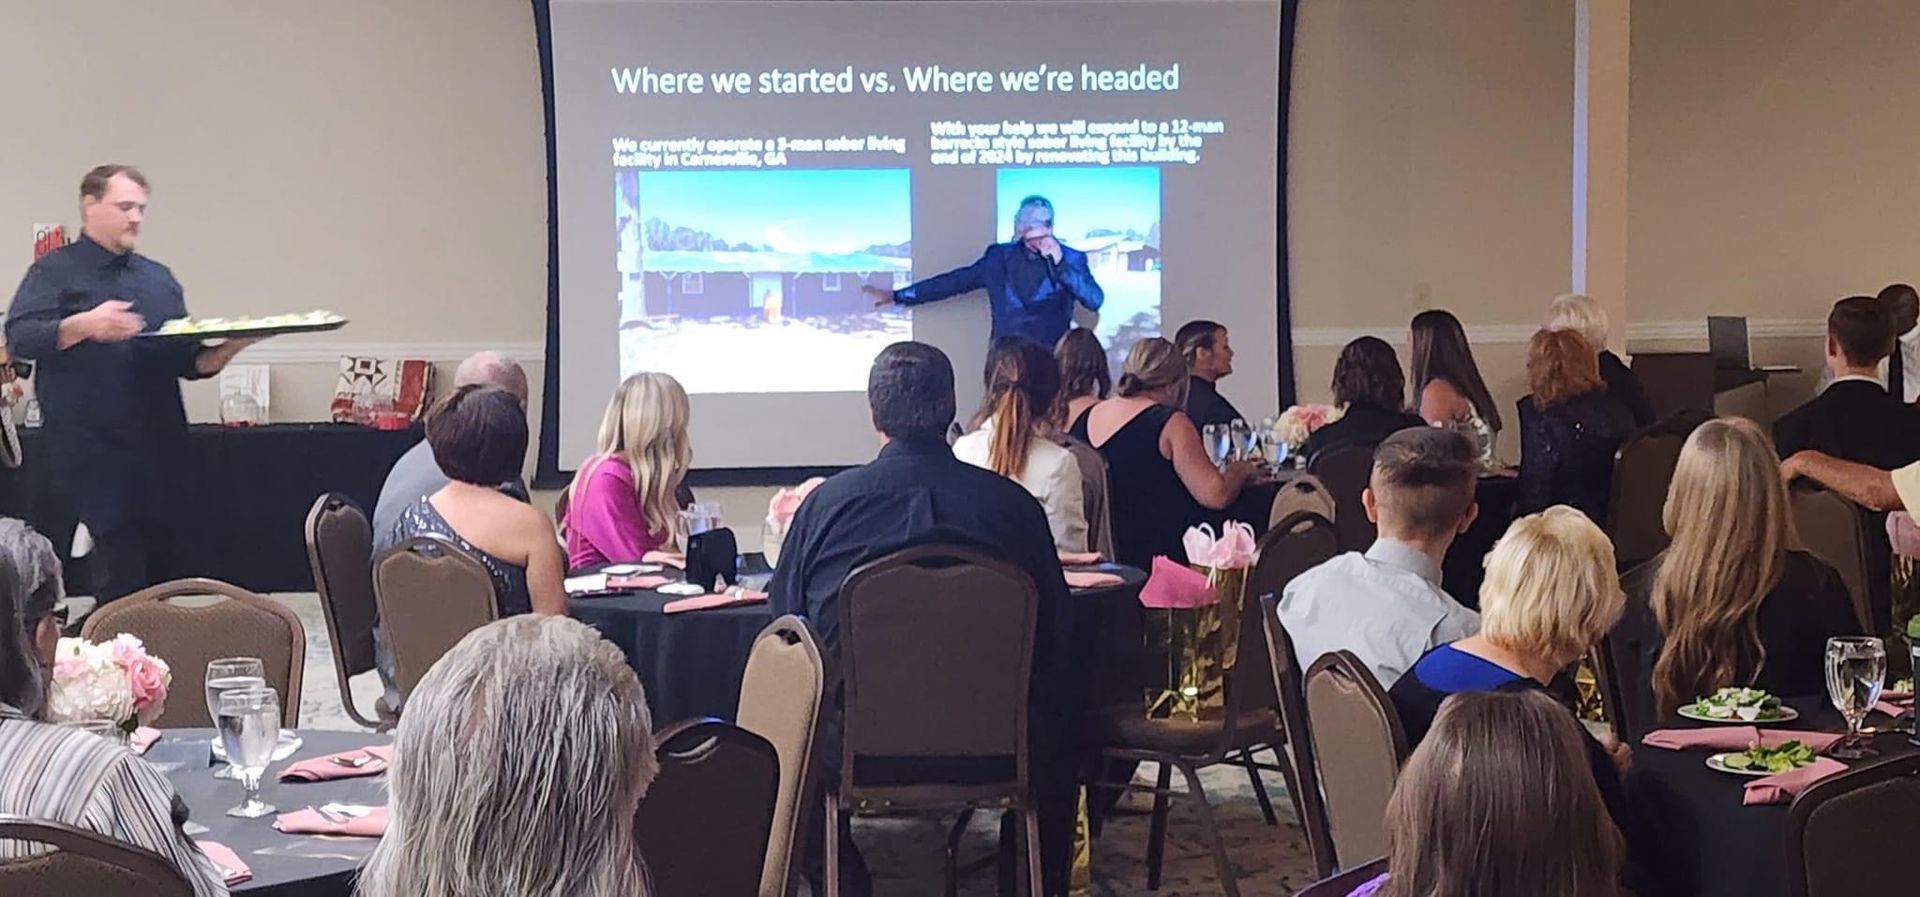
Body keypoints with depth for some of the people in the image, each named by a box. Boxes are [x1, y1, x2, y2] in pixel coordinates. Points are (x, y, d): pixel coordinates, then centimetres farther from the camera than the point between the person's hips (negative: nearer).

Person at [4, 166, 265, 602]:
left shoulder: (159, 278, 19)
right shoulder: (55, 271, 2)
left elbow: (189, 361, 18)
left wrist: (228, 347, -3)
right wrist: (84, 325, -28)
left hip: (159, 447, 6)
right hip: (94, 448, -5)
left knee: (160, 564, 7)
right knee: (122, 570, -12)